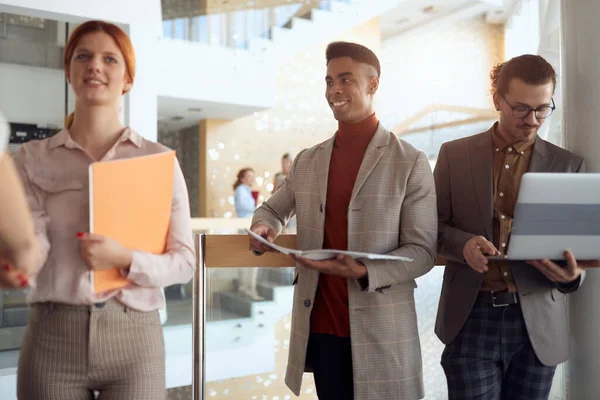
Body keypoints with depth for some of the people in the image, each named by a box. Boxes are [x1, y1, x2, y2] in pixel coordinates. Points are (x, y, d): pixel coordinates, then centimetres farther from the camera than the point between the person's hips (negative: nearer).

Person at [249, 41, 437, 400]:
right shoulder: (307, 161, 8)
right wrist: (263, 227, -3)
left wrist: (366, 272, -23)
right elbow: (274, 208, 21)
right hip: (319, 327, 4)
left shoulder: (410, 162, -5)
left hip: (380, 333, -3)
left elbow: (422, 250, -7)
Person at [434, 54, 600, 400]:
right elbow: (433, 226, 3)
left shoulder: (569, 165, 4)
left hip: (538, 324, 2)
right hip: (471, 319, -1)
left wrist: (572, 274, -19)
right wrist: (463, 243, -19)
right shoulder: (454, 155, 2)